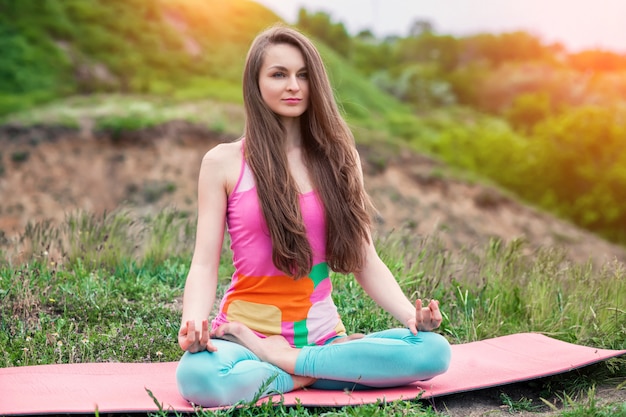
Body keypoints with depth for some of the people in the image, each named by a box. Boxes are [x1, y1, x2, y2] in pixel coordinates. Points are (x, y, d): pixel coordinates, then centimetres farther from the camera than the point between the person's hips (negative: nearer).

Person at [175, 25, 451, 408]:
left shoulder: (338, 158, 8)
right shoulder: (223, 162, 1)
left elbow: (366, 262, 6)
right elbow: (205, 264, -3)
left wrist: (411, 315, -12)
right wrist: (192, 324, -24)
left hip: (322, 335, 3)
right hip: (245, 331, -3)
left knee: (434, 350, -22)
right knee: (198, 377, -37)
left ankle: (287, 361, -15)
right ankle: (308, 374, -14)